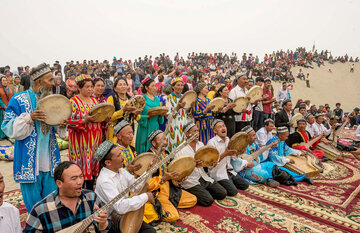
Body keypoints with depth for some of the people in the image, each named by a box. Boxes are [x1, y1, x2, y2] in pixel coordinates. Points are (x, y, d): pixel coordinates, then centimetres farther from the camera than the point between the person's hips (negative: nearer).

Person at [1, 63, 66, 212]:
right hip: (29, 161, -4)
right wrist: (29, 118, -24)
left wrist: (61, 126, -6)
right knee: (33, 202, 7)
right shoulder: (19, 100, -7)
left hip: (50, 159, 5)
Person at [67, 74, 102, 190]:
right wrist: (85, 121, -25)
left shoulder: (94, 100, 13)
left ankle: (90, 191, 23)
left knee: (93, 164, 10)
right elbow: (69, 122, -13)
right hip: (81, 140, -5)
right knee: (82, 166, -1)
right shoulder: (73, 101, -6)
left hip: (95, 138, 6)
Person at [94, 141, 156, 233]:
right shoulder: (104, 181, -25)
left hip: (124, 212, 7)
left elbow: (137, 187, 5)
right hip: (112, 219, -7)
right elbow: (120, 207, -32)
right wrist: (145, 196, -25)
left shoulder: (121, 171, 2)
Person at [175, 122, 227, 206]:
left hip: (203, 177, 7)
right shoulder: (181, 149, -13)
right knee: (208, 200, -20)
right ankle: (191, 194, 4)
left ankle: (203, 191, 16)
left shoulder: (201, 144, 8)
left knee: (222, 193, -3)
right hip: (190, 180, -7)